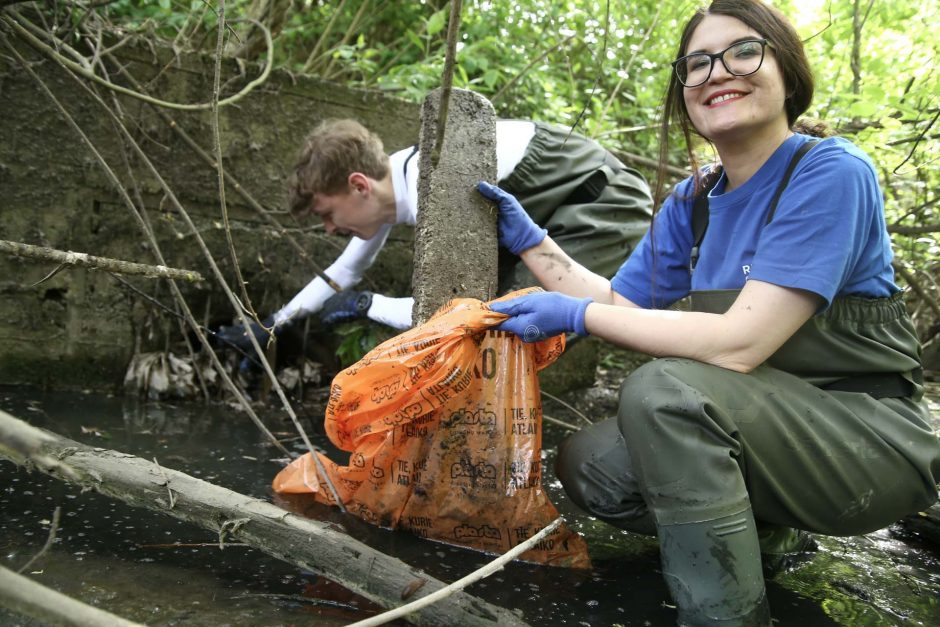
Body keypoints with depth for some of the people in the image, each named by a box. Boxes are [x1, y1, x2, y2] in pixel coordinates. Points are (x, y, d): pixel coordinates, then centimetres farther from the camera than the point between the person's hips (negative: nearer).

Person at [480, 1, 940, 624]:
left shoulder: (832, 173, -17)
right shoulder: (694, 200, 5)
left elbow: (740, 343, -26)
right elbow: (620, 303, 6)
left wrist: (576, 315, -21)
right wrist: (530, 240, 1)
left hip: (871, 439, -7)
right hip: (769, 429, 7)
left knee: (663, 388, -30)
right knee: (588, 465, -10)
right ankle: (765, 527, 13)